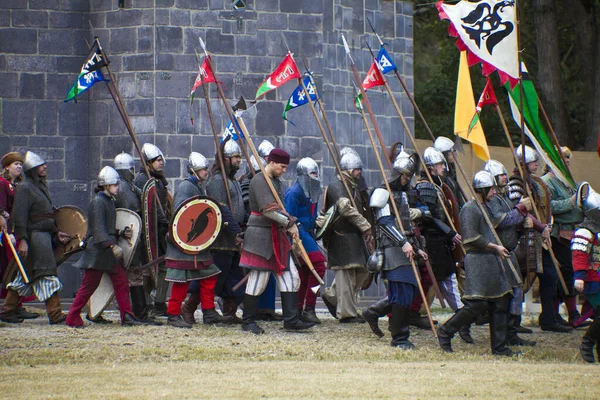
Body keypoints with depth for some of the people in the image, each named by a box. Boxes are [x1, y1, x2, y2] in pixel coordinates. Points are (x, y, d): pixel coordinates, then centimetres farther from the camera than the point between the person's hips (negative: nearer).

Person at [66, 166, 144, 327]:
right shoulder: (98, 202, -13)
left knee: (121, 282, 4)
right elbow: (99, 229, -23)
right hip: (98, 250, -9)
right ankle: (73, 319, 3)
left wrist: (121, 233, 10)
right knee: (88, 285, -4)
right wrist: (112, 245, -31)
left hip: (110, 252, 9)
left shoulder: (109, 201, 16)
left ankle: (127, 316, 7)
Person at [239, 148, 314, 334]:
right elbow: (268, 210, -24)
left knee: (290, 277, 4)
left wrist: (289, 222, 5)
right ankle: (248, 321, 7)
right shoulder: (259, 181, -14)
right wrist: (290, 223, -19)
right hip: (261, 235, -9)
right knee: (258, 280, -4)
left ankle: (291, 320, 5)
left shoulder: (275, 181, 17)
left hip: (277, 236, 9)